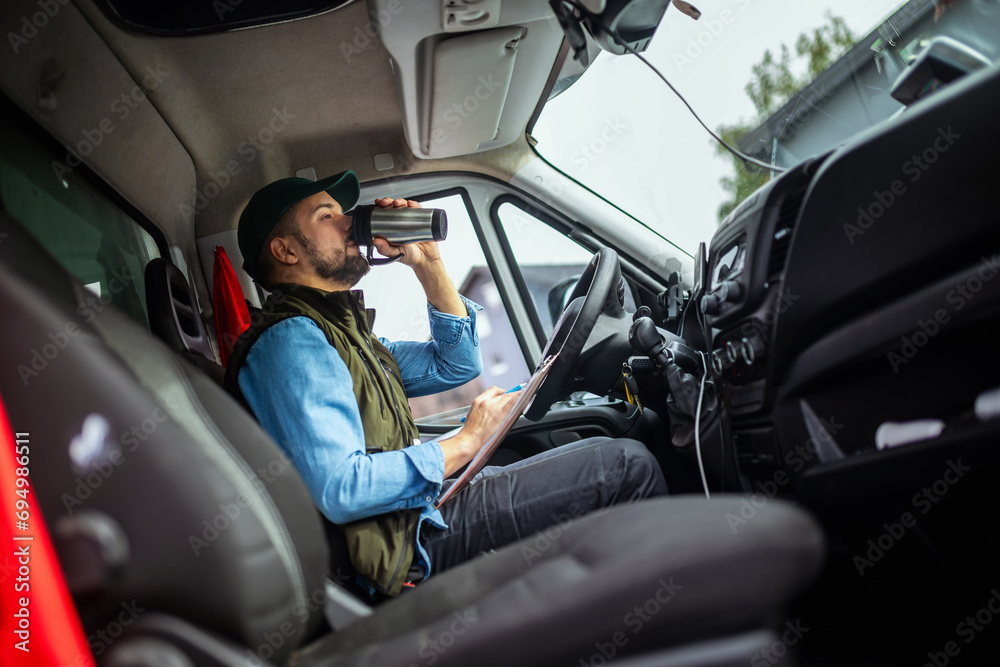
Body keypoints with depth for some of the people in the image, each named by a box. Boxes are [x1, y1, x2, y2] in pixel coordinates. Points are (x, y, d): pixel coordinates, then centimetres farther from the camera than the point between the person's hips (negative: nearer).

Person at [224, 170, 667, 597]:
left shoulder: (342, 333, 17)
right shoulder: (289, 340, -16)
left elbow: (456, 364, 18)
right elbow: (340, 489, -27)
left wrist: (428, 263, 7)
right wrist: (464, 443, -17)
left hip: (419, 512, 10)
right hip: (408, 544, -10)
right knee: (625, 465, -7)